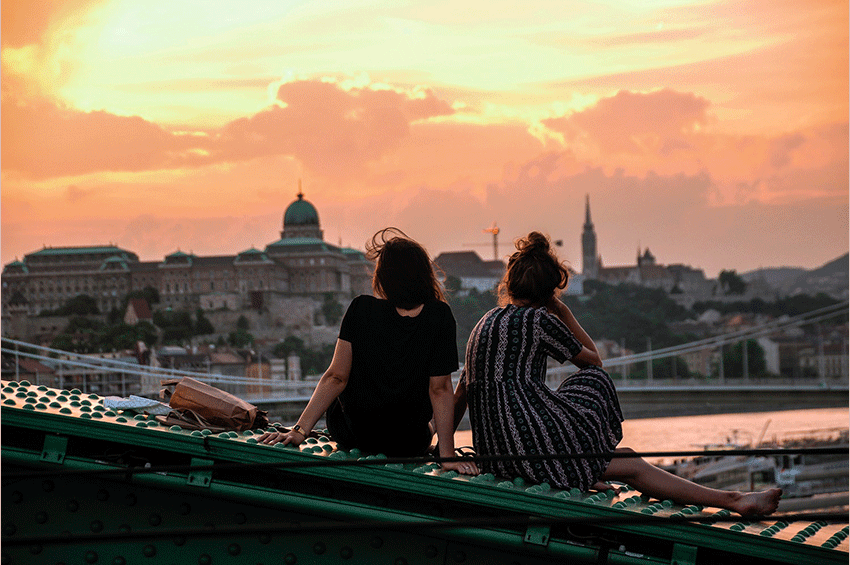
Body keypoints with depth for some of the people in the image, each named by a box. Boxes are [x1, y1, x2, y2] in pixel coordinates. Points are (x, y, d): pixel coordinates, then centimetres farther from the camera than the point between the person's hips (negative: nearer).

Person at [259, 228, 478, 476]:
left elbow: (336, 378, -17)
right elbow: (440, 389, -17)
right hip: (409, 446, 0)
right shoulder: (439, 316, -17)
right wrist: (447, 454, -14)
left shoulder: (361, 310, -16)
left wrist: (299, 430, -13)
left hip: (349, 437, 0)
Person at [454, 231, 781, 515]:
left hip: (491, 455, 8)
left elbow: (461, 392, 22)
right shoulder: (538, 320, -3)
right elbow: (592, 358, 10)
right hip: (531, 446, -8)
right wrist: (562, 311, 15)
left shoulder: (486, 323, 18)